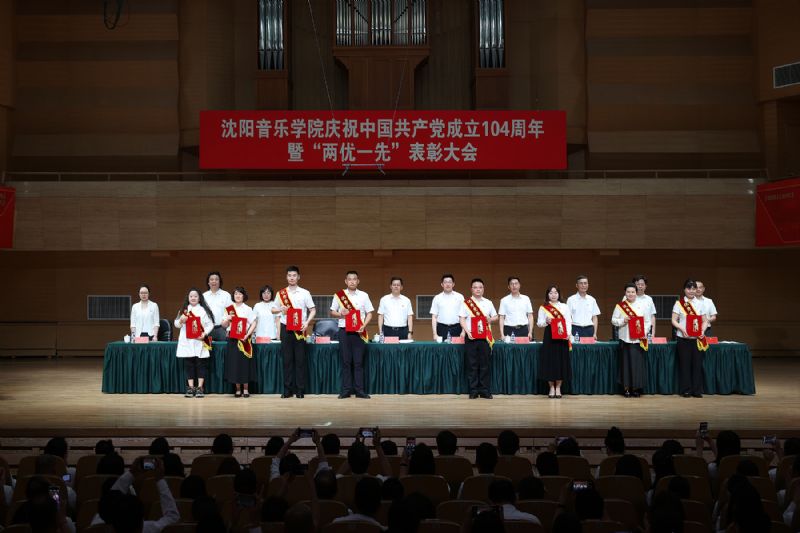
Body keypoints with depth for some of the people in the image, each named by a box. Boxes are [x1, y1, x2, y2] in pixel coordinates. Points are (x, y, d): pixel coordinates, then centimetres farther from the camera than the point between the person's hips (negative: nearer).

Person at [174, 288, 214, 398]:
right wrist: (181, 320, -11)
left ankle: (199, 388, 6)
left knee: (200, 364, 1)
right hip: (186, 342, 2)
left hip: (200, 342, -2)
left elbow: (210, 324, -1)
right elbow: (176, 324, 10)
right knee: (188, 365, 5)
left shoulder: (204, 310, 3)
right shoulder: (184, 310, 10)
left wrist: (205, 333, -16)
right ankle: (190, 388, 9)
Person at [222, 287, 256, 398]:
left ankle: (246, 389, 6)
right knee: (234, 364, 1)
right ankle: (238, 389, 9)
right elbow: (223, 325, 11)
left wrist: (247, 335, -14)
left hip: (244, 339, -2)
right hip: (232, 339, 2)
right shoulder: (229, 309, 9)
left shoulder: (248, 309, 4)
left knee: (245, 364, -2)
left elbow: (253, 324, -2)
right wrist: (227, 319, -10)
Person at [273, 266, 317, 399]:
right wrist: (281, 309, -9)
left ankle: (300, 390, 4)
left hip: (300, 329, -1)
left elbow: (313, 310, 4)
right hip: (286, 328, 1)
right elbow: (273, 310, 13)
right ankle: (287, 389, 8)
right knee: (287, 359, 3)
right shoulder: (281, 293, 7)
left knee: (300, 359, -1)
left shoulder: (304, 293, 3)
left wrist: (307, 323, -11)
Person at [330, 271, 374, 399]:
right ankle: (346, 390, 6)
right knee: (346, 361, 2)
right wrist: (341, 314, -12)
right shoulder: (339, 295, 5)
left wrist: (364, 326, -10)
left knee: (358, 362, 0)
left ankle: (359, 390, 3)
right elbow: (332, 312, 9)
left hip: (359, 332, 0)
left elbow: (369, 314, 6)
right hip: (344, 331, 0)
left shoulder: (364, 295, 5)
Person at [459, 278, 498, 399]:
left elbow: (495, 317, 17)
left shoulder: (488, 303, 12)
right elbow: (462, 319, 1)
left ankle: (485, 391, 4)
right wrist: (467, 332, -12)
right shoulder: (466, 303, 5)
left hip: (485, 337, 2)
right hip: (471, 337, -2)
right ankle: (473, 391, 5)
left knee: (485, 365, -1)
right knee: (472, 365, -1)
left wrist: (491, 319, -6)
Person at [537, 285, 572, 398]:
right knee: (550, 360, -2)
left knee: (561, 361, 0)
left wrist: (568, 333, -10)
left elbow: (568, 321, 5)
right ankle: (551, 387, 8)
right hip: (549, 336, -1)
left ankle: (558, 387, 9)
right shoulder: (543, 307, 6)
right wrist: (546, 322, -17)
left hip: (562, 337, 1)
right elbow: (539, 323, 4)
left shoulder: (564, 307, 10)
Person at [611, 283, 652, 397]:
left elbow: (647, 321, 6)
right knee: (626, 362, 0)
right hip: (625, 338, 0)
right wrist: (622, 321, -13)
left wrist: (644, 332, -8)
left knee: (638, 363, -1)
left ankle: (636, 388, 7)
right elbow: (613, 320, 5)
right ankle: (626, 387, 6)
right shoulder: (620, 305, 5)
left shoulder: (643, 305, 7)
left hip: (639, 338, 0)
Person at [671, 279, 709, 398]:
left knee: (697, 363, 0)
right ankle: (686, 390, 7)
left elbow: (705, 321, 9)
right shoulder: (679, 303, 2)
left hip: (697, 338, 2)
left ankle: (697, 390, 7)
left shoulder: (700, 304, 9)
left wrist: (702, 330, -9)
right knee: (685, 363, -1)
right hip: (683, 338, -2)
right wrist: (681, 329, -18)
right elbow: (674, 320, -1)